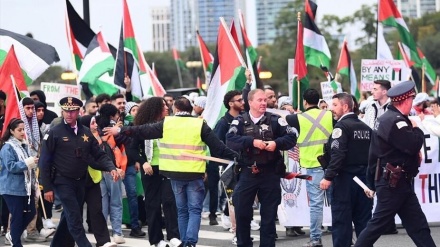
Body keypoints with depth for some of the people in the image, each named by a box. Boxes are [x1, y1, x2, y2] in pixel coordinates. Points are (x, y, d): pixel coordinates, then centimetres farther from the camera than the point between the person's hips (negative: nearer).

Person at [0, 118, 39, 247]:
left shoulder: (24, 145, 11)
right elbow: (10, 166, -22)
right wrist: (27, 163, -26)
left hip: (26, 186, 8)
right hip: (13, 188, -8)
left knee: (30, 212, 9)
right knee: (17, 216, -3)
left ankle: (12, 235, 27)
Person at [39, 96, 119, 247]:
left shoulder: (86, 133, 6)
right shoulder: (54, 133, -7)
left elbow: (99, 154, 8)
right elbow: (44, 162, -6)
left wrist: (111, 168, -12)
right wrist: (47, 188, -10)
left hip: (80, 182, 5)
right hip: (63, 182, -5)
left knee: (68, 217, 14)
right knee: (75, 219, -10)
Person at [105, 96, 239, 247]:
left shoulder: (167, 123, 2)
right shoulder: (200, 124, -2)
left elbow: (143, 131, 9)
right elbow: (217, 146, -4)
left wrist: (121, 130, 20)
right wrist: (235, 156, 3)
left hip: (175, 174, 2)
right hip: (194, 174, -2)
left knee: (182, 210, 14)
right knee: (195, 209, 1)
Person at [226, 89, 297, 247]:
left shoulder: (275, 120, 2)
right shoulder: (240, 121, 0)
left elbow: (292, 138, -1)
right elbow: (230, 140, -14)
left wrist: (277, 143, -19)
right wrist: (252, 141, -25)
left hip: (270, 173, 0)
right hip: (247, 173, 0)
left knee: (269, 215, 7)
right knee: (242, 212, 5)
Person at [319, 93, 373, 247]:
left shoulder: (342, 126, -10)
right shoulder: (365, 128, 12)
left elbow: (338, 154, -21)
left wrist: (328, 177, -21)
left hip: (345, 178, -7)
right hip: (363, 179, 7)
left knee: (341, 220, -4)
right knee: (363, 221, 9)